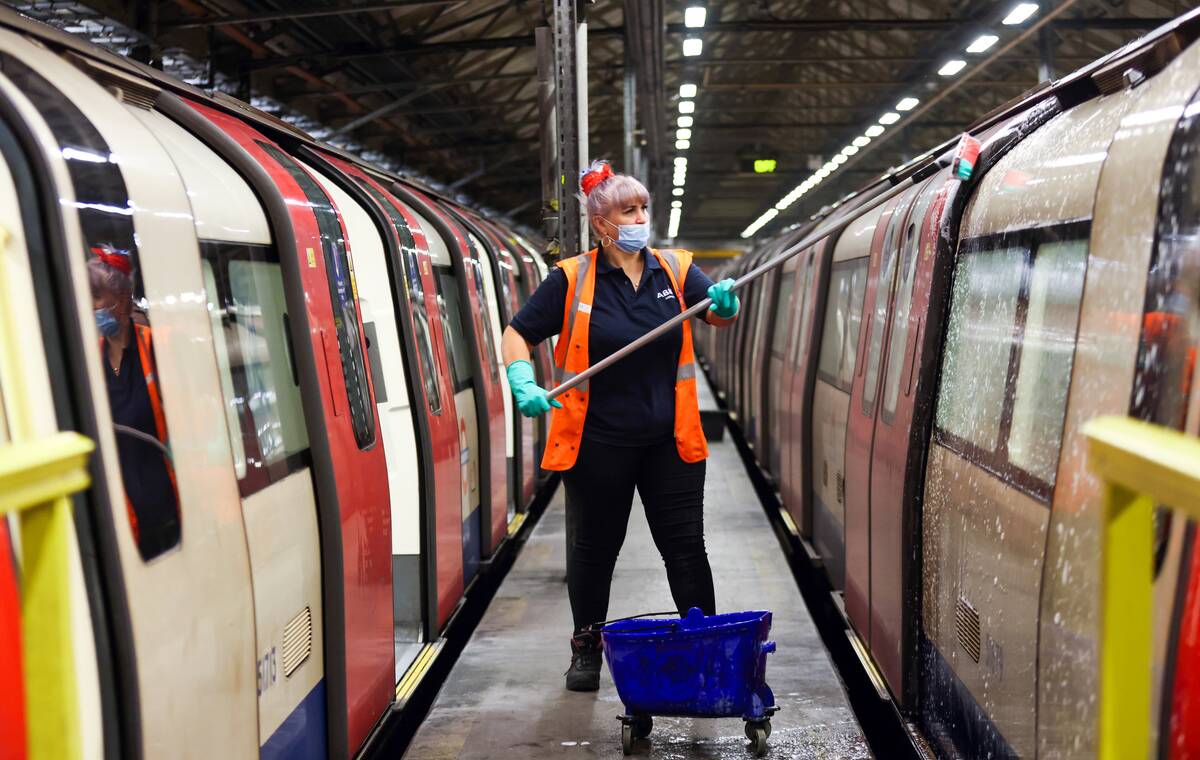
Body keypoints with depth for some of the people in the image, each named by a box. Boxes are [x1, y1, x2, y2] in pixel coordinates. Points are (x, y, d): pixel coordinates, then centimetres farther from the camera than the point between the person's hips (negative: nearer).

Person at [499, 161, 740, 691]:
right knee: (594, 548, 11)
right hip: (598, 442, -2)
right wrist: (524, 384, -19)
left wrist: (724, 303, -24)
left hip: (669, 440, 2)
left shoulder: (675, 270, 4)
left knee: (686, 546, 5)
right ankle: (586, 650, 27)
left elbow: (719, 315, 0)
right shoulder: (572, 279, -4)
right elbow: (518, 334, -1)